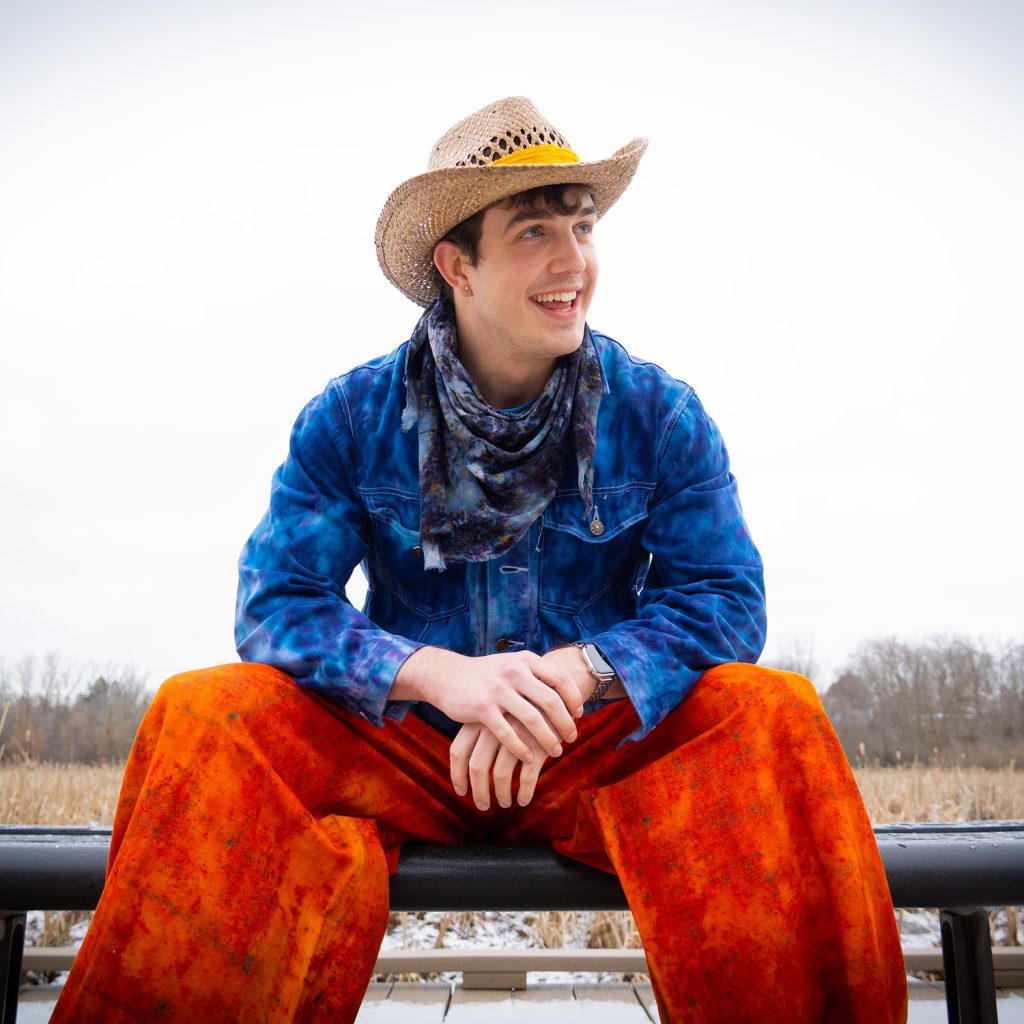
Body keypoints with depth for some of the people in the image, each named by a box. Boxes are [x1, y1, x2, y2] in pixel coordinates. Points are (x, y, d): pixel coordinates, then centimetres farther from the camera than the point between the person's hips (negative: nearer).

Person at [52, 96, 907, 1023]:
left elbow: (725, 598, -9)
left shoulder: (659, 415, -3)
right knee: (204, 714, -23)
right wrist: (438, 674, -29)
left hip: (604, 745, 0)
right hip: (403, 750, 1)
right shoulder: (351, 419, -4)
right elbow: (275, 601, -10)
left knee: (774, 713, -27)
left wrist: (572, 675, -27)